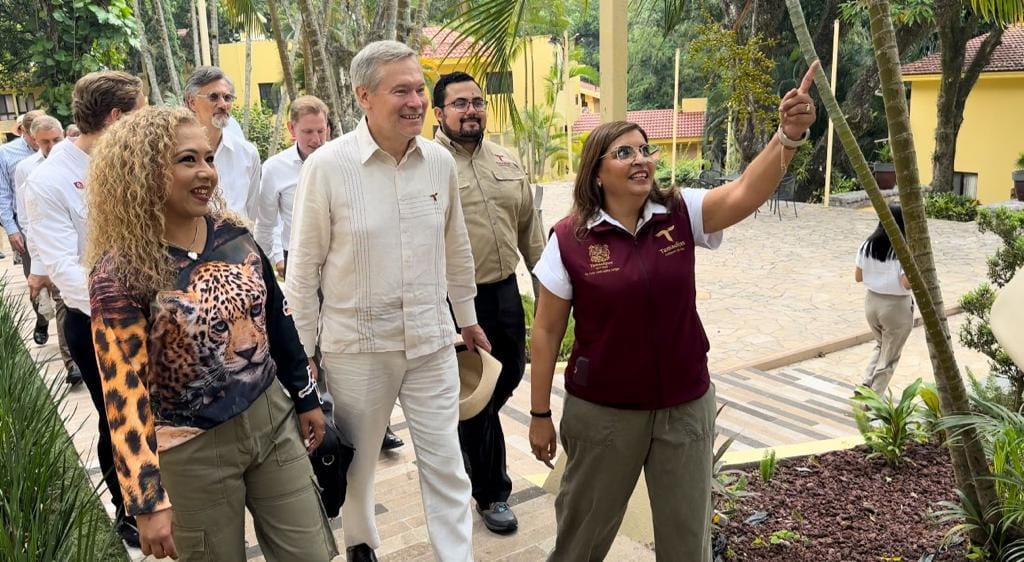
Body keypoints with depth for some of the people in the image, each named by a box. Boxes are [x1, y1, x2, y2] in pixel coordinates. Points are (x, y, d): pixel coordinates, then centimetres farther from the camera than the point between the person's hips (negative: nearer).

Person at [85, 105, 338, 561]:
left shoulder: (233, 234, -2)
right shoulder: (120, 272, -17)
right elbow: (124, 391, -17)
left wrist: (306, 397, 14)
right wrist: (149, 501, -17)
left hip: (272, 418, 5)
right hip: (194, 451, -4)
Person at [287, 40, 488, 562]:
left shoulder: (440, 161, -1)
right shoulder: (327, 166, -13)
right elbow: (304, 267, -7)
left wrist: (467, 317, 18)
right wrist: (302, 352, -3)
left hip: (432, 342, 2)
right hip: (357, 344, -2)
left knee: (445, 464, 9)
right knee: (356, 462, 18)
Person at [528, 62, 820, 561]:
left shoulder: (681, 215, -4)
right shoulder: (570, 239, -10)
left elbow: (745, 193, -22)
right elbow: (547, 331, -5)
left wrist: (788, 136, -39)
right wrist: (540, 414, -2)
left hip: (685, 406, 2)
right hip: (601, 412, -2)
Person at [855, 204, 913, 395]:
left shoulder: (867, 245, -2)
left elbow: (858, 277, 3)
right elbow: (907, 283, -21)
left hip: (871, 302, 5)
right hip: (896, 307, -5)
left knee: (880, 346, 27)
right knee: (889, 356, 11)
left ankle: (866, 385, 15)